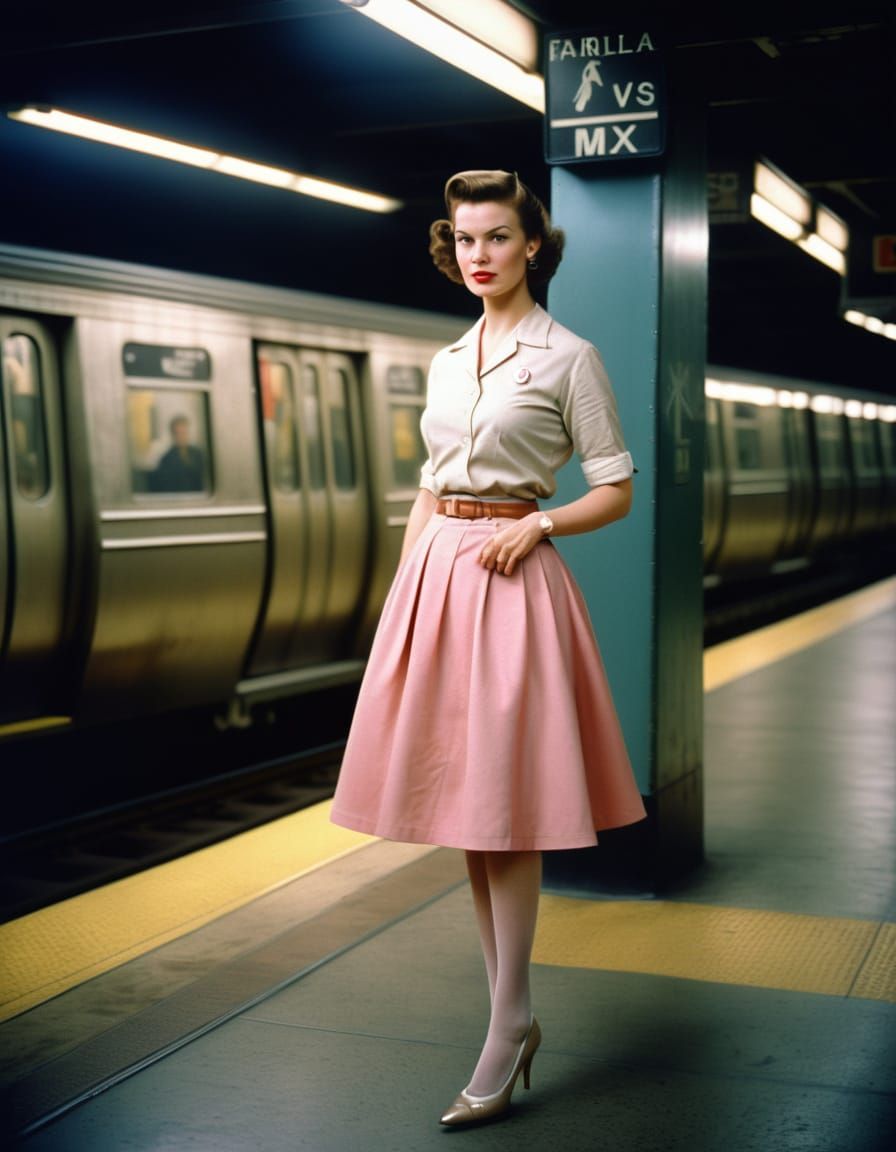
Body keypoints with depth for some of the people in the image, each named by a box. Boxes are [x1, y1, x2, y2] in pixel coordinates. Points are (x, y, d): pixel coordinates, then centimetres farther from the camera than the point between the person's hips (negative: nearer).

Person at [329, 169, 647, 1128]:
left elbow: (616, 491, -2)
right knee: (461, 804, 8)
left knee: (504, 808, -6)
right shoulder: (445, 362, 15)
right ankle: (515, 1015, 19)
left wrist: (535, 522, -17)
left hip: (512, 580, -6)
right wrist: (401, 598, 11)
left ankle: (506, 1031, 3)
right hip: (435, 574, 6)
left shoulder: (567, 357, -2)